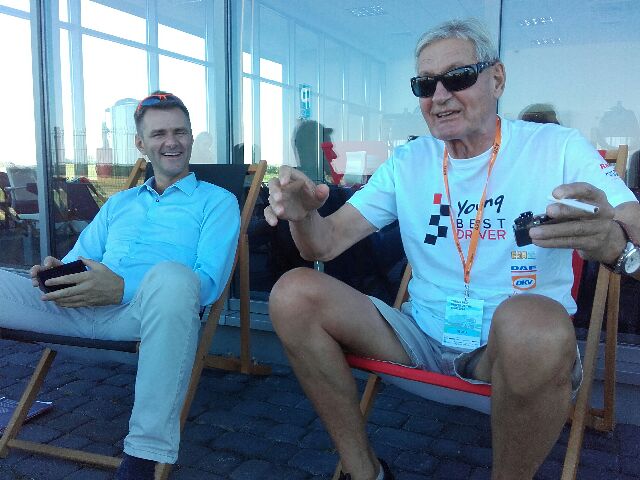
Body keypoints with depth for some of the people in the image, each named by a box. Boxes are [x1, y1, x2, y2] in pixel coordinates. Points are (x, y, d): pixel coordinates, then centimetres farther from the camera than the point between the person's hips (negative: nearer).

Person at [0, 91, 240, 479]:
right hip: (82, 307, 5)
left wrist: (123, 288, -18)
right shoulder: (118, 204, 30)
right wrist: (55, 272, -2)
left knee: (170, 276, -40)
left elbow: (208, 281, -3)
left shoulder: (217, 201, 12)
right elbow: (76, 260, 25)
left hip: (149, 310, -5)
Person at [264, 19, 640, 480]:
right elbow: (325, 244, 2)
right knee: (294, 293, -14)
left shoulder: (558, 148, -2)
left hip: (531, 346, -3)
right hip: (423, 338, 4)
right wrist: (304, 215, -22)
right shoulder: (407, 162, 8)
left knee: (530, 321, -37)